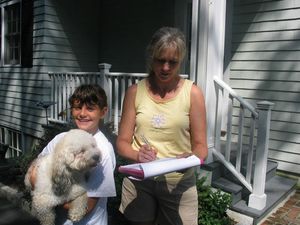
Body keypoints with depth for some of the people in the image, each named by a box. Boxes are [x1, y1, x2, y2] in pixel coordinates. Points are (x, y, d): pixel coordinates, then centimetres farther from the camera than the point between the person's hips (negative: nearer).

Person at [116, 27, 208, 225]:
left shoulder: (192, 93, -7)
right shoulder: (135, 92, -3)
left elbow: (200, 146, -5)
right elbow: (122, 143, -2)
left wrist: (190, 159, -27)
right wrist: (138, 155, -22)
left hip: (178, 182, -1)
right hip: (139, 180, 2)